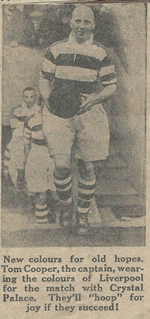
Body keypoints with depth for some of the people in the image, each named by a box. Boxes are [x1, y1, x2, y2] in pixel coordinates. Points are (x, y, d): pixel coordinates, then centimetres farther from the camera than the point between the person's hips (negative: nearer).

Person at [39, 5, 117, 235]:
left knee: (87, 168, 3)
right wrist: (49, 100, -8)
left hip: (89, 114, 1)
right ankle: (66, 205, 16)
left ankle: (83, 215, 21)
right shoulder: (56, 50, 6)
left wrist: (94, 99, -12)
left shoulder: (101, 54, 4)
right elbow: (44, 80, 11)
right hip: (59, 113, 0)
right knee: (62, 165, -12)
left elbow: (111, 86, 7)